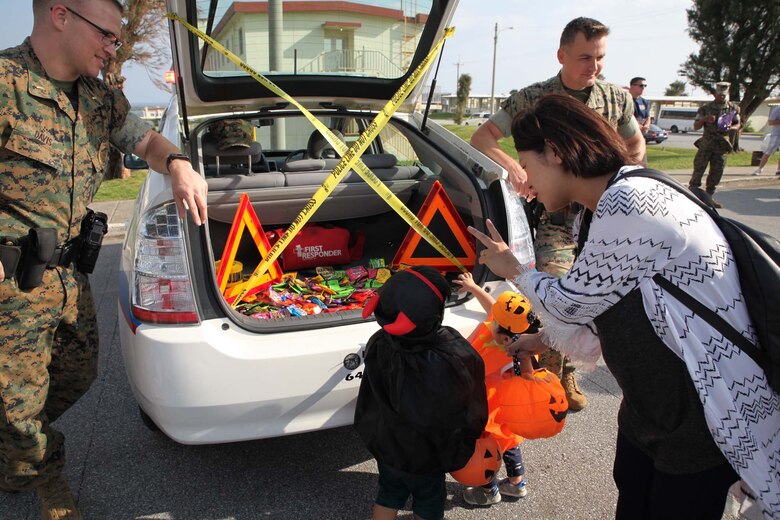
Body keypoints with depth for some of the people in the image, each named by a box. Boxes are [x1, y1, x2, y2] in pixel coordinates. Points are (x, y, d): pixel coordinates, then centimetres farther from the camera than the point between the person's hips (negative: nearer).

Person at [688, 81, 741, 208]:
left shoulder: (733, 108, 5)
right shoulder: (705, 108, -2)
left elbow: (737, 124, 12)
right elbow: (696, 126, -1)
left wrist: (731, 128, -11)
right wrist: (704, 119, -22)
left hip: (722, 145, 3)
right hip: (706, 144, -3)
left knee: (716, 173, 7)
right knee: (698, 170, -5)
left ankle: (709, 196, 17)